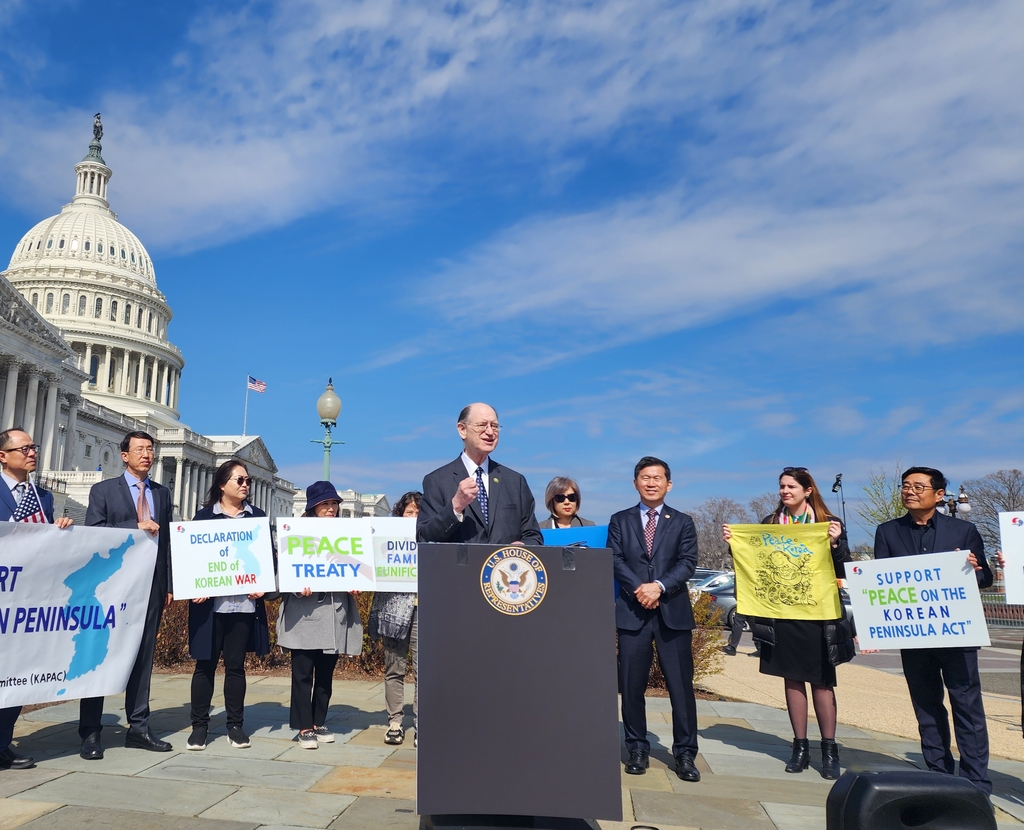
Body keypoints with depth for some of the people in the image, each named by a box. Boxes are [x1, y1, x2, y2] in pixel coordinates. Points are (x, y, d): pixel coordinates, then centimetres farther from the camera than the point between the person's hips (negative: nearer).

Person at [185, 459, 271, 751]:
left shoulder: (258, 517, 9)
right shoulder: (204, 516, 4)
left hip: (244, 602, 2)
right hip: (210, 602, -1)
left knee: (235, 664, 7)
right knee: (205, 664, 4)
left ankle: (235, 725, 16)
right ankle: (199, 725, 15)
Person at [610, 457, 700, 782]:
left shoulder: (682, 522, 10)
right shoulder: (620, 521, 11)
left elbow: (688, 563, -1)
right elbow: (615, 560, 1)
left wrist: (659, 586, -16)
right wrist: (638, 589, -15)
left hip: (673, 612, 0)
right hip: (632, 612, 1)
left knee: (681, 685, 1)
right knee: (631, 686, 4)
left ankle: (684, 753, 11)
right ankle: (637, 749, 16)